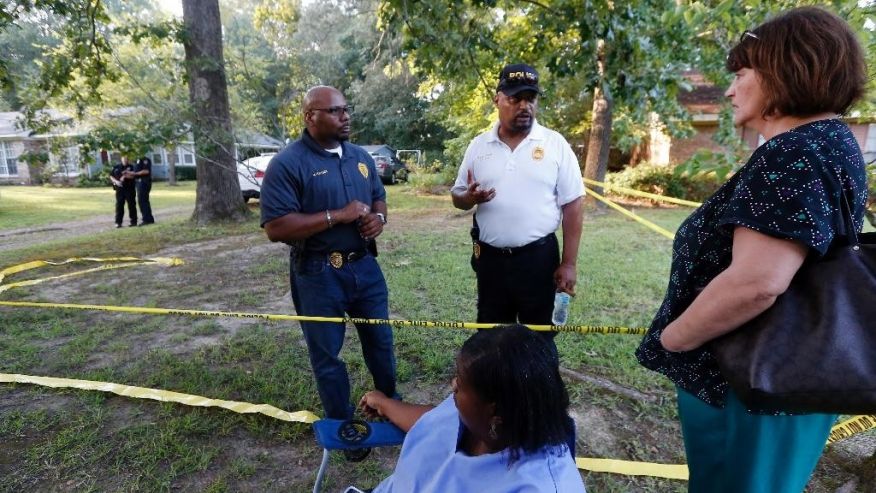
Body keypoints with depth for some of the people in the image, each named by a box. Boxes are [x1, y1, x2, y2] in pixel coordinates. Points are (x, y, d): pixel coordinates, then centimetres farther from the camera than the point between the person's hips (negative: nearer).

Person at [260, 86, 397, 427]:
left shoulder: (360, 156, 7)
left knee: (380, 339, 20)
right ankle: (342, 424, 33)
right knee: (327, 354, 12)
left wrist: (378, 217, -7)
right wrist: (337, 216, -23)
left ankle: (391, 402, 44)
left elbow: (379, 197, 18)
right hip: (318, 274, -5)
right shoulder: (287, 164, -14)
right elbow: (276, 228, -20)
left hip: (365, 265, 6)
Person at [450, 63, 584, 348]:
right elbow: (457, 197, 10)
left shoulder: (555, 144, -4)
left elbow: (572, 206, -4)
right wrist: (471, 198, -14)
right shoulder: (478, 145, 3)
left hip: (539, 258, -2)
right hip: (490, 259, 3)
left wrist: (569, 264, -7)